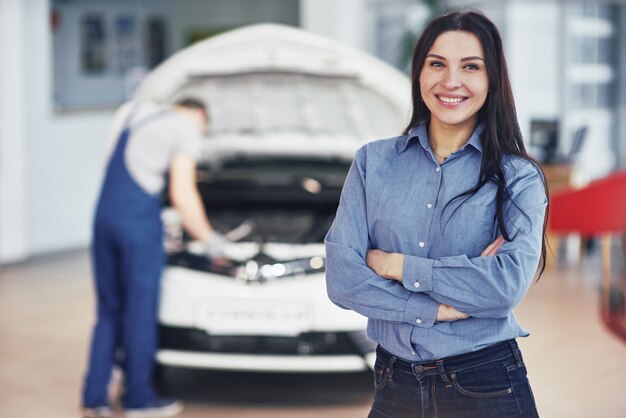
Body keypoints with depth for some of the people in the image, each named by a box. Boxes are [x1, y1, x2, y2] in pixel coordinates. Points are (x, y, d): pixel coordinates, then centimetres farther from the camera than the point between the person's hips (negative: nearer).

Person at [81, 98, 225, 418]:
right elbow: (182, 195, -8)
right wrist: (209, 238, 2)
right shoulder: (187, 128, -2)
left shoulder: (130, 111, 19)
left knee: (109, 309, 13)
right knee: (140, 309, 4)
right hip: (139, 218, -7)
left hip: (104, 215, 7)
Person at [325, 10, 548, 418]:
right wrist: (438, 308, -17)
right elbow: (341, 278, -7)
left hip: (486, 384, -2)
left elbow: (509, 284, -18)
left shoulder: (519, 178, -3)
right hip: (395, 383, 2)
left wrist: (396, 265, -12)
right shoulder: (374, 161, 2)